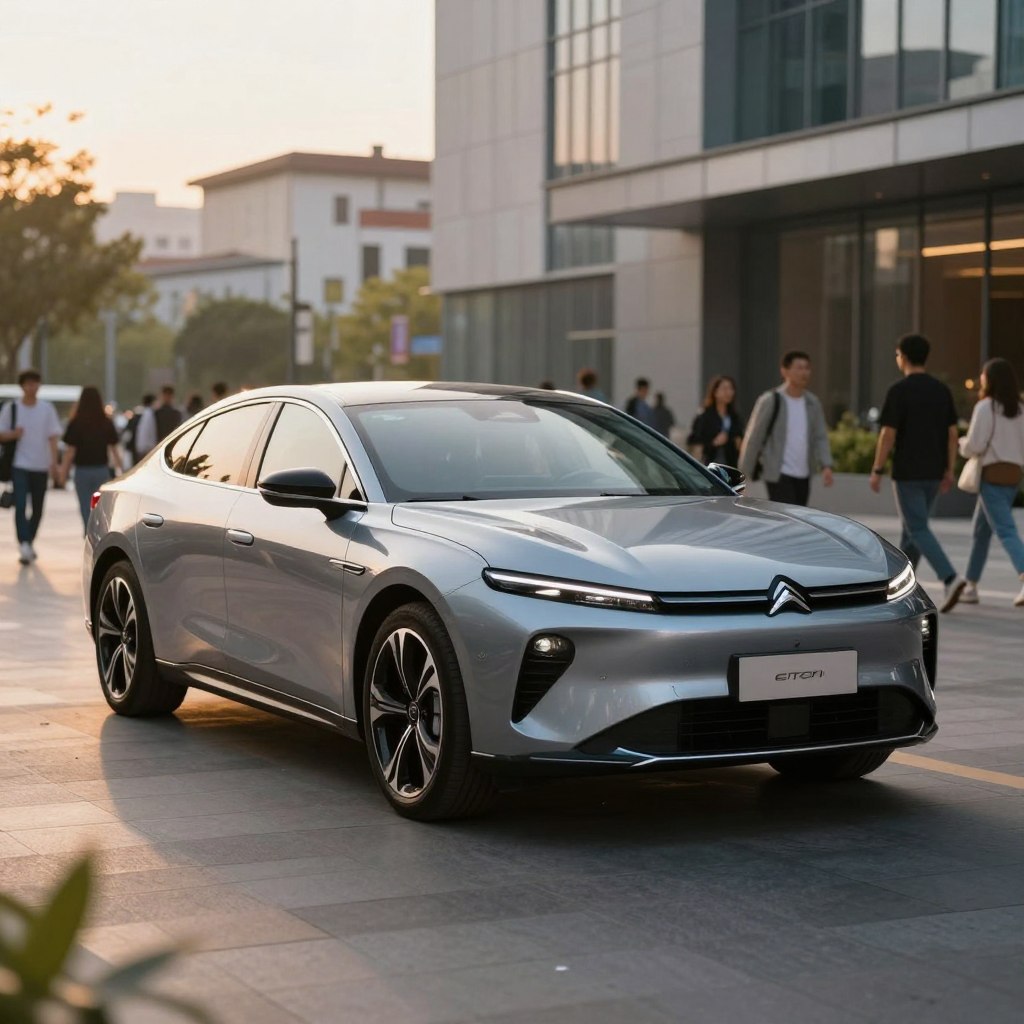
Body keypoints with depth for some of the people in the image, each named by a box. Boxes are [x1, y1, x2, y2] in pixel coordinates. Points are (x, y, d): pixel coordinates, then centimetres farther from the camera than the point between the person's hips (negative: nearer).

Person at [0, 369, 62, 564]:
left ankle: (30, 543, 28)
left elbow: (53, 437, 4)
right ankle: (24, 547, -22)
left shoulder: (47, 409, 4)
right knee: (20, 506, -15)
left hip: (41, 466, 2)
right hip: (20, 465, -2)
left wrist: (54, 462, -6)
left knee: (38, 509, 10)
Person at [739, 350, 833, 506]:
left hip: (803, 475, 6)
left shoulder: (813, 403, 7)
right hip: (778, 474, -6)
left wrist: (826, 466, -13)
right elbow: (753, 439, -6)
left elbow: (820, 437, 4)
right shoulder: (770, 401, -9)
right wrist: (744, 475, -5)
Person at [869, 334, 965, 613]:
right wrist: (949, 470, 11)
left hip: (908, 472, -7)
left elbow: (888, 434, -15)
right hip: (933, 472, 7)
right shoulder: (942, 390, 6)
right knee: (914, 526, 17)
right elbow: (952, 433, 6)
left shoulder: (899, 390, -13)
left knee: (918, 530, -6)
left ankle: (950, 578, -23)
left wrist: (877, 471, -7)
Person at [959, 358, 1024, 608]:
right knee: (981, 530, 18)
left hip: (992, 475, -7)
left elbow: (974, 445, -12)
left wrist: (962, 443, 8)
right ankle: (971, 586, 24)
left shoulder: (985, 407, -10)